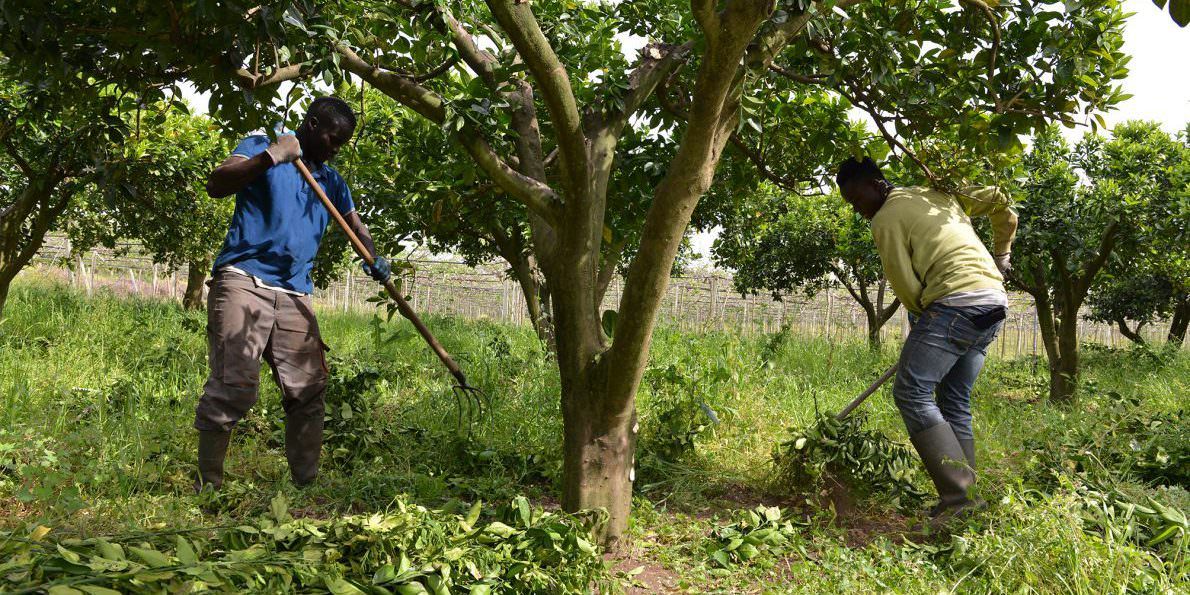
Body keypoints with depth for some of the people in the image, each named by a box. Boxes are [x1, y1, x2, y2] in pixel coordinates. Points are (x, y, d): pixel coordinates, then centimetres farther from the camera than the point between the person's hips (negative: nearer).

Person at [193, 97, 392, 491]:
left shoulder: (331, 180, 22)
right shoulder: (262, 147, 4)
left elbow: (355, 224, 26)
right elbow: (215, 186, -10)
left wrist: (374, 258, 4)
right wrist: (270, 156, -23)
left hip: (295, 296, 6)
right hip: (244, 281, -6)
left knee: (308, 391, 1)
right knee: (233, 386, -13)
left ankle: (306, 482, 8)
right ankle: (207, 483, -2)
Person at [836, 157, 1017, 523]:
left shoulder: (886, 220, -1)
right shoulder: (938, 193, 23)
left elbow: (906, 285, -4)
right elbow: (1001, 202, 31)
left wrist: (923, 320, 13)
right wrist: (1001, 253, 39)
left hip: (957, 300, -9)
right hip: (996, 299, 9)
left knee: (911, 393, -13)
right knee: (955, 403, 12)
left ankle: (958, 495, -20)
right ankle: (968, 496, 9)